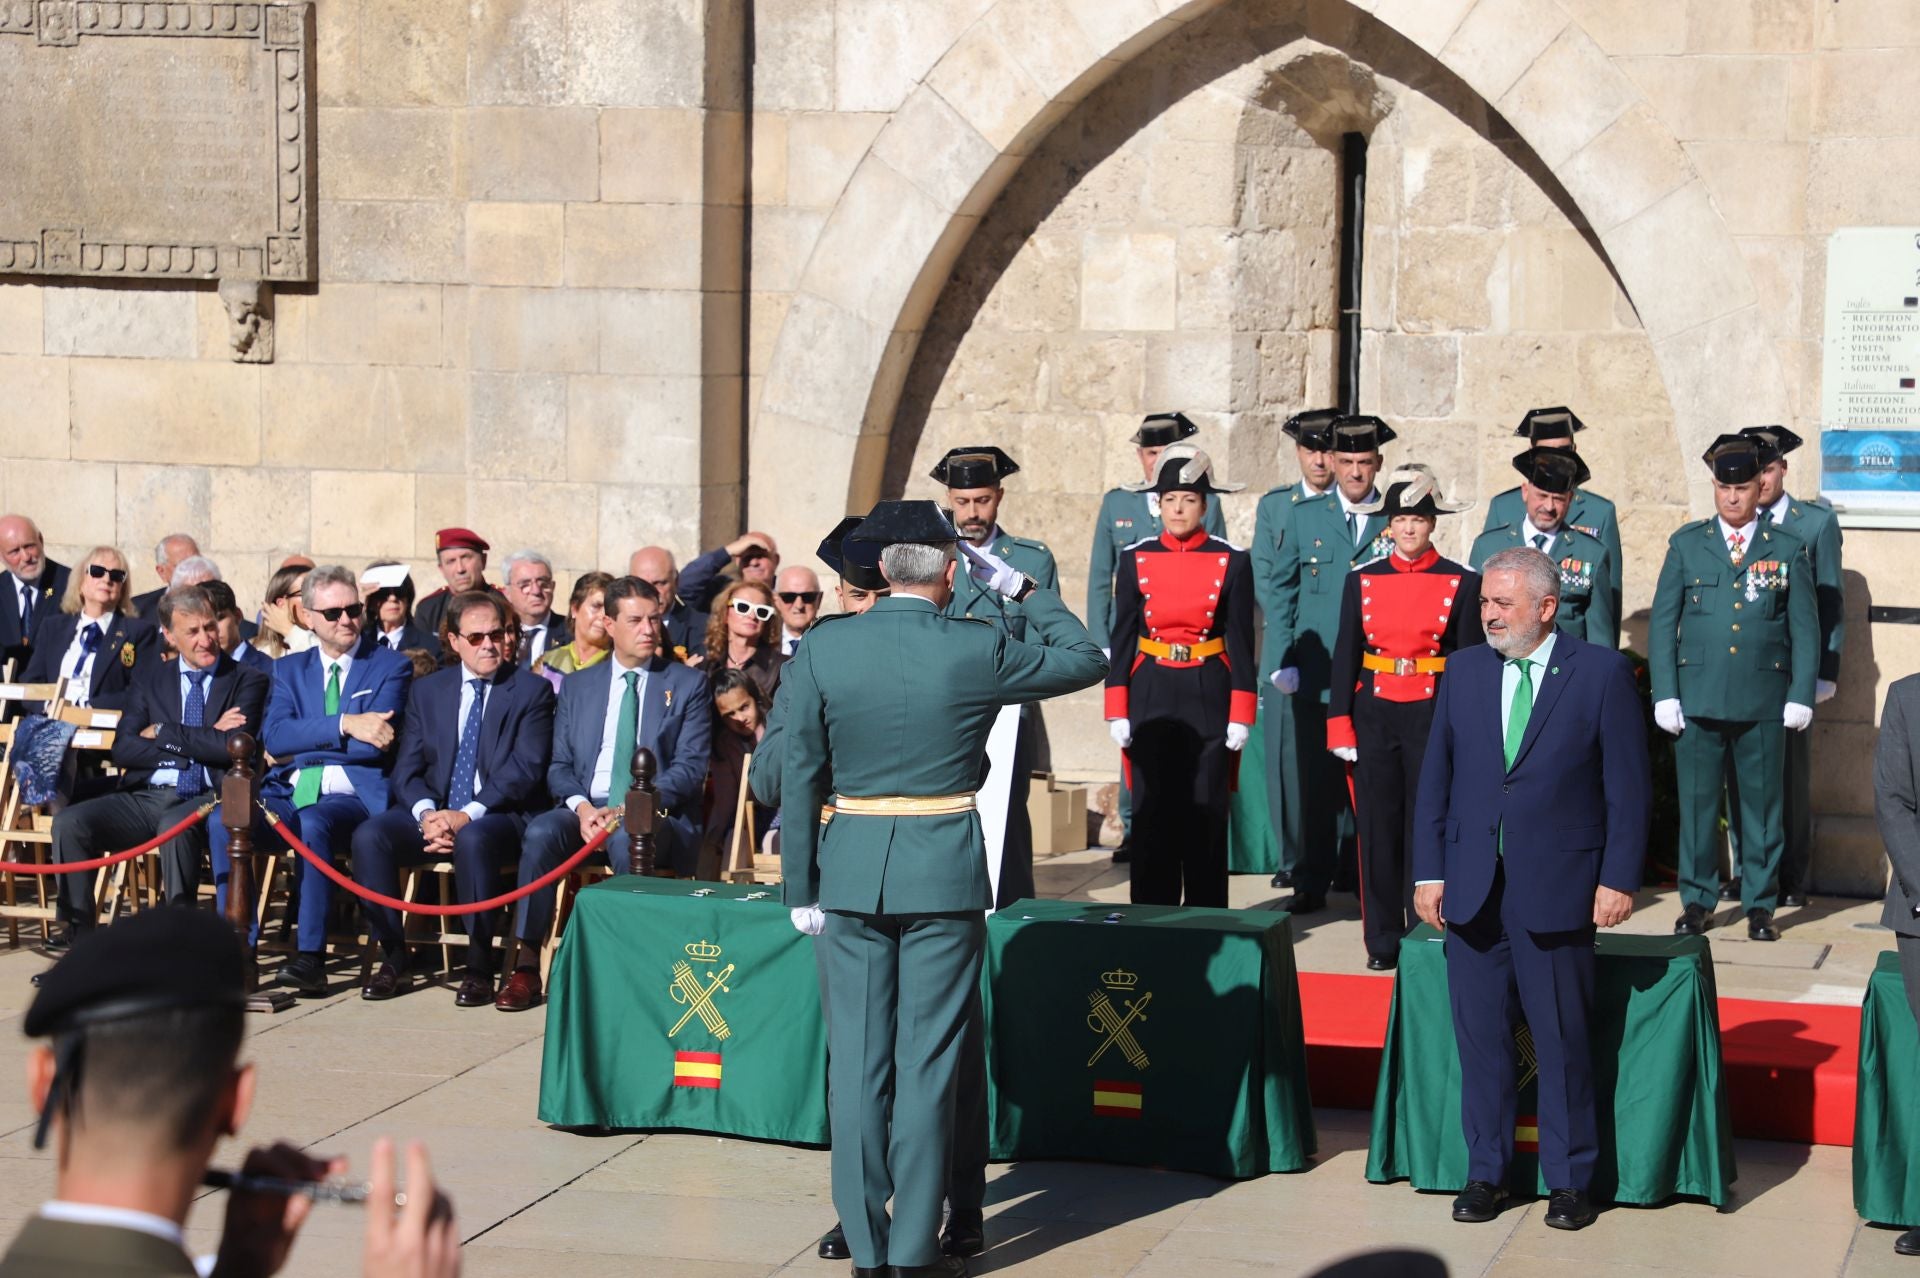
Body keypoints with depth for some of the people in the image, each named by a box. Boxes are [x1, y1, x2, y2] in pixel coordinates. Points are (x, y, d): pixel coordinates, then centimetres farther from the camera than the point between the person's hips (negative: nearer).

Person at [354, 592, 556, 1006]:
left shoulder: (531, 690, 3)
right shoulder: (427, 690, 14)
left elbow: (526, 770, -8)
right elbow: (406, 768, 8)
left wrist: (468, 815, -20)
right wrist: (426, 813, -14)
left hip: (500, 817, -4)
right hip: (434, 813, 4)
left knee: (473, 839, -38)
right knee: (369, 835, -23)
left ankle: (479, 968, -26)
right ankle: (392, 958, -13)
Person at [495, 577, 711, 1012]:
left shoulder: (688, 684, 7)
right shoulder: (578, 686, 17)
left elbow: (691, 767, -2)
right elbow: (559, 765, 12)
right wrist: (581, 806, -11)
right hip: (586, 810, 3)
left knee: (627, 838, -38)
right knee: (540, 832, -29)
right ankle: (527, 964, -28)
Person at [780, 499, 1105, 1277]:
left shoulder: (823, 648, -4)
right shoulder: (979, 651, -8)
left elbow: (801, 774, -1)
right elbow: (1086, 660, 7)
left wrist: (801, 888, 6)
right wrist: (1021, 591, 16)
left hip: (851, 869, 2)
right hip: (944, 871, -1)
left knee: (856, 1061, 8)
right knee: (926, 1064, 4)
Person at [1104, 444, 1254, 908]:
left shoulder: (1232, 562, 0)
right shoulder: (1136, 559, 2)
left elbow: (1241, 643, 0)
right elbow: (1121, 639, 4)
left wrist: (1241, 716, -4)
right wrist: (1117, 712, -1)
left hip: (1209, 699, -1)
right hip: (1150, 698, 1)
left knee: (1206, 813, 4)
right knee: (1152, 813, 3)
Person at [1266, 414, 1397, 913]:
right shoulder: (1305, 515, 7)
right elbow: (1281, 590, 8)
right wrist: (1281, 661, 0)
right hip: (1316, 677, 1)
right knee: (1317, 783, 3)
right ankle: (1311, 884, 11)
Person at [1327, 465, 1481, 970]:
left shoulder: (1461, 583, 2)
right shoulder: (1362, 581, 6)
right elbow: (1344, 658, 6)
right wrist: (1340, 727, 0)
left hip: (1433, 715, -2)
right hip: (1374, 715, 2)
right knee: (1377, 828, 3)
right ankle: (1383, 941, 11)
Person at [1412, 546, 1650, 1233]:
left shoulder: (1602, 672, -3)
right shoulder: (1464, 669, 8)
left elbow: (1629, 785, -3)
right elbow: (1435, 780, 10)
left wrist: (1618, 879, -8)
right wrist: (1429, 872, 4)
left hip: (1557, 889, -3)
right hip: (1472, 888, 3)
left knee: (1563, 1042, 4)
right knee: (1480, 1038, 8)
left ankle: (1569, 1181, 16)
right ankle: (1486, 1173, 20)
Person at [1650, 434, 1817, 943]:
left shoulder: (1788, 549, 7)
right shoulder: (1687, 544, 8)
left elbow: (1805, 628, 7)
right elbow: (1662, 623, 7)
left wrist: (1801, 696, -1)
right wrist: (1664, 695, -1)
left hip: (1763, 704, 0)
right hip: (1698, 699, 0)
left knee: (1761, 805, 4)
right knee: (1697, 802, 3)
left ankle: (1760, 905, 13)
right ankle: (1697, 901, 13)